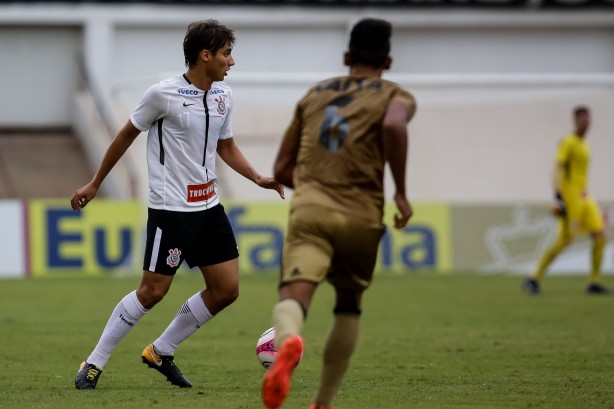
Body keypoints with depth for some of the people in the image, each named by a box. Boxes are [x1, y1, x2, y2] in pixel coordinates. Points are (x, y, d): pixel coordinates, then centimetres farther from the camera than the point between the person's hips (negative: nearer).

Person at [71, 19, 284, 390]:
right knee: (152, 291, -7)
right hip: (171, 208, -7)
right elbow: (127, 135, -1)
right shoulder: (164, 94, -13)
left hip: (209, 206, 7)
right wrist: (95, 184, 6)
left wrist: (258, 178, 6)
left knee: (226, 290, 3)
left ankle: (161, 352, 18)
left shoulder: (223, 96, 6)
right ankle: (94, 364, 5)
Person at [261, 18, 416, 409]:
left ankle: (288, 342, -55)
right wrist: (401, 192, -10)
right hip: (361, 216, -1)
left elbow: (282, 170, 22)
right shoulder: (396, 96, 10)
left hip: (308, 209, 1)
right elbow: (394, 126, -17)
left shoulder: (315, 93, 22)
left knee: (294, 294, -18)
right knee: (349, 306, 22)